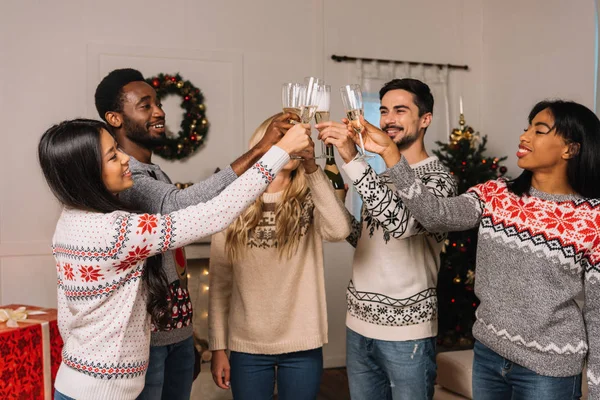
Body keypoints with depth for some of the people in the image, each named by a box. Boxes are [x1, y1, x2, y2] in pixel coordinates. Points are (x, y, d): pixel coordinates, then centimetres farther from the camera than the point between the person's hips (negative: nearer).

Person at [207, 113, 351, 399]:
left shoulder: (308, 203, -2)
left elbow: (339, 230, -24)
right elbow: (220, 281, 1)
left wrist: (312, 167, -27)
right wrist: (218, 347, 0)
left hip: (303, 345, 0)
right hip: (247, 346, 0)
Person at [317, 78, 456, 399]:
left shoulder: (438, 178, -11)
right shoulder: (381, 174, 10)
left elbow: (403, 222, -31)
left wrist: (352, 159, -33)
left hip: (406, 329, -6)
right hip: (359, 324, 7)